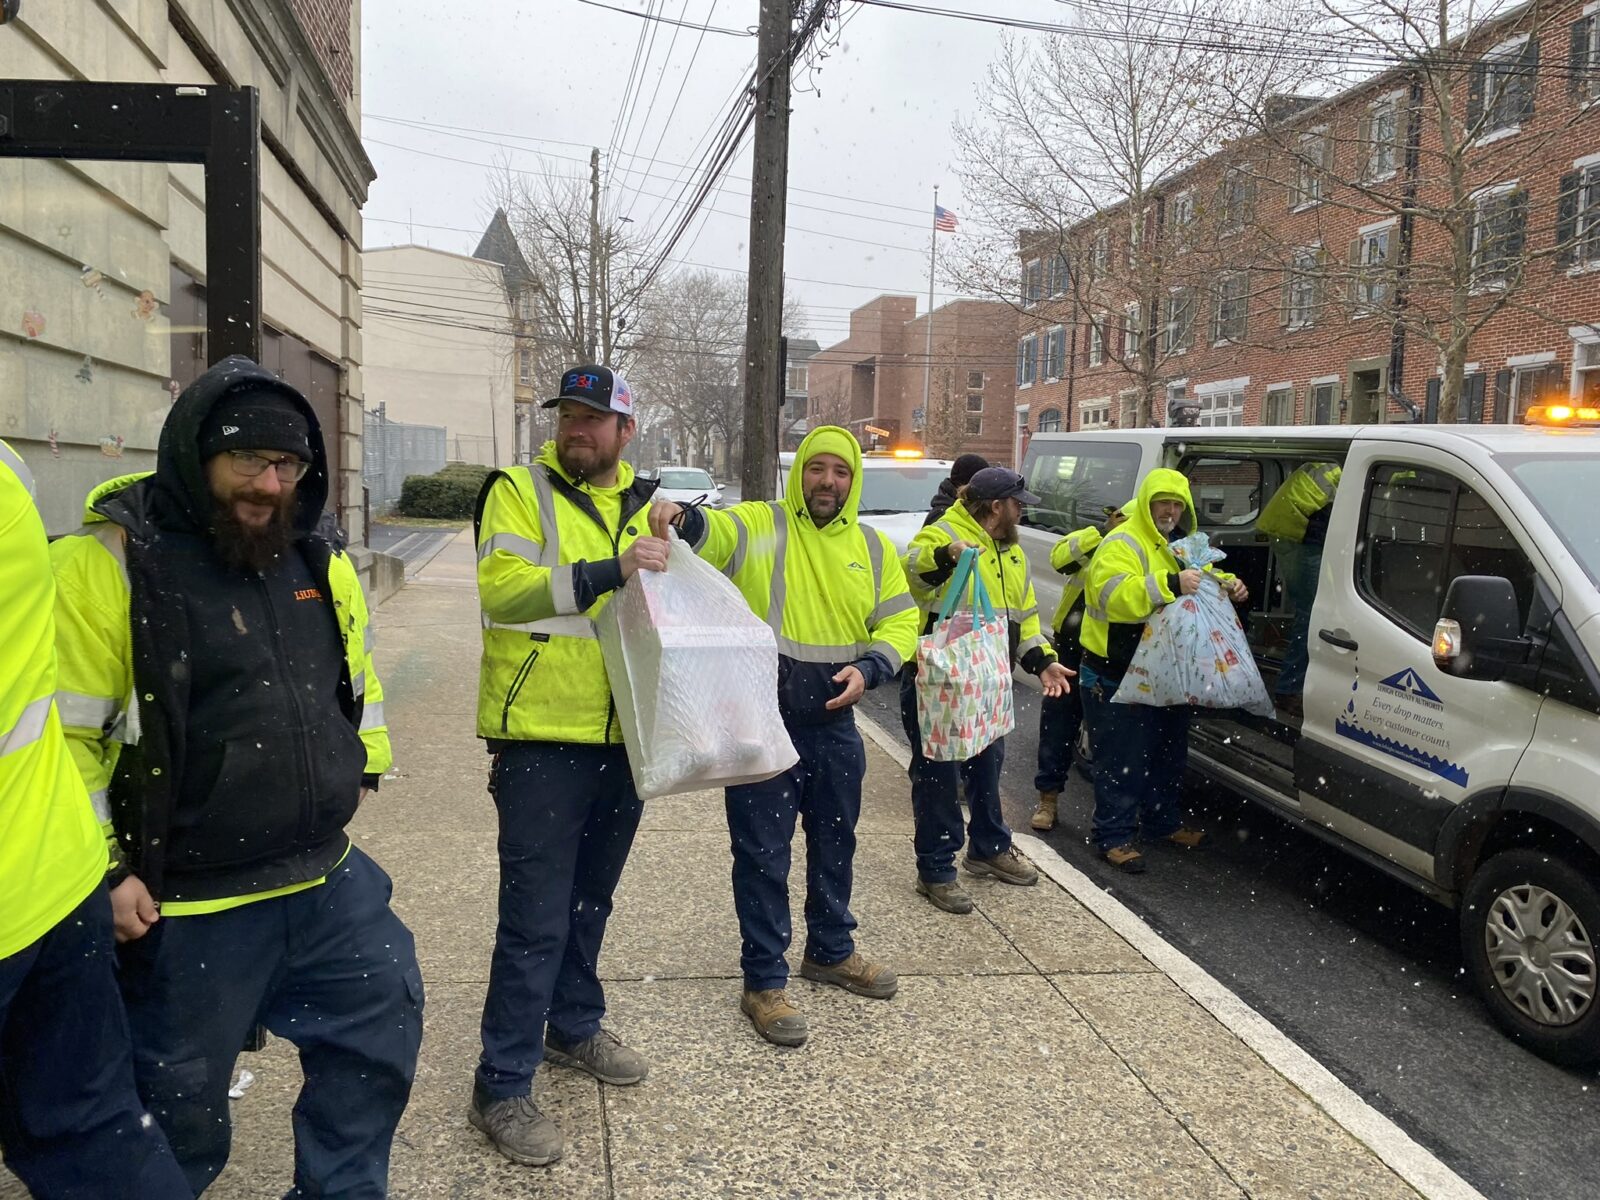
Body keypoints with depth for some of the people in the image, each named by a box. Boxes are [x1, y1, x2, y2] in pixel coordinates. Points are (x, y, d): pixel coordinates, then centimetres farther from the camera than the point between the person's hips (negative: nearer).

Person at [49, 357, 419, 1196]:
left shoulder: (318, 564, 5)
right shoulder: (106, 566, -15)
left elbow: (358, 680, 19)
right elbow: (60, 736, -16)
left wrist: (358, 772, 13)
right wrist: (104, 874, -16)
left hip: (328, 882, 6)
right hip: (184, 909, -6)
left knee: (382, 1028, 18)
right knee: (177, 1122, 12)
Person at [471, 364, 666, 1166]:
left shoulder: (645, 506, 13)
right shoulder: (520, 492, -5)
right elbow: (501, 588, -21)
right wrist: (606, 572, -29)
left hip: (621, 736, 6)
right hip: (543, 738, -6)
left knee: (591, 900, 20)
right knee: (536, 919, -3)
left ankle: (573, 1028, 40)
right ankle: (501, 1089, 10)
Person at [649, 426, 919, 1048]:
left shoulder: (873, 547, 7)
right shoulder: (758, 524, -6)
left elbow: (900, 623, 8)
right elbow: (712, 534, -27)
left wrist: (868, 669, -11)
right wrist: (682, 520, -50)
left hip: (834, 723, 5)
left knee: (835, 844, 20)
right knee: (763, 853, 3)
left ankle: (831, 951, 41)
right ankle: (764, 982, 17)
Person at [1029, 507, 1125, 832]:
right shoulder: (1093, 541, -5)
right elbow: (1060, 558, -25)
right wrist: (1104, 529, -31)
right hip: (1071, 651, -1)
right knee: (1058, 726, 5)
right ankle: (1048, 796, 16)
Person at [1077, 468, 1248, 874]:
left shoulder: (1180, 546, 15)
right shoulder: (1121, 545, -16)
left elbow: (1201, 579, 31)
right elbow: (1115, 597, -31)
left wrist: (1226, 585, 9)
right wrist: (1170, 584, -39)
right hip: (1118, 677, -9)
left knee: (1169, 755, 21)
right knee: (1122, 761, -3)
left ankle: (1163, 822, 37)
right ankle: (1115, 837, 7)